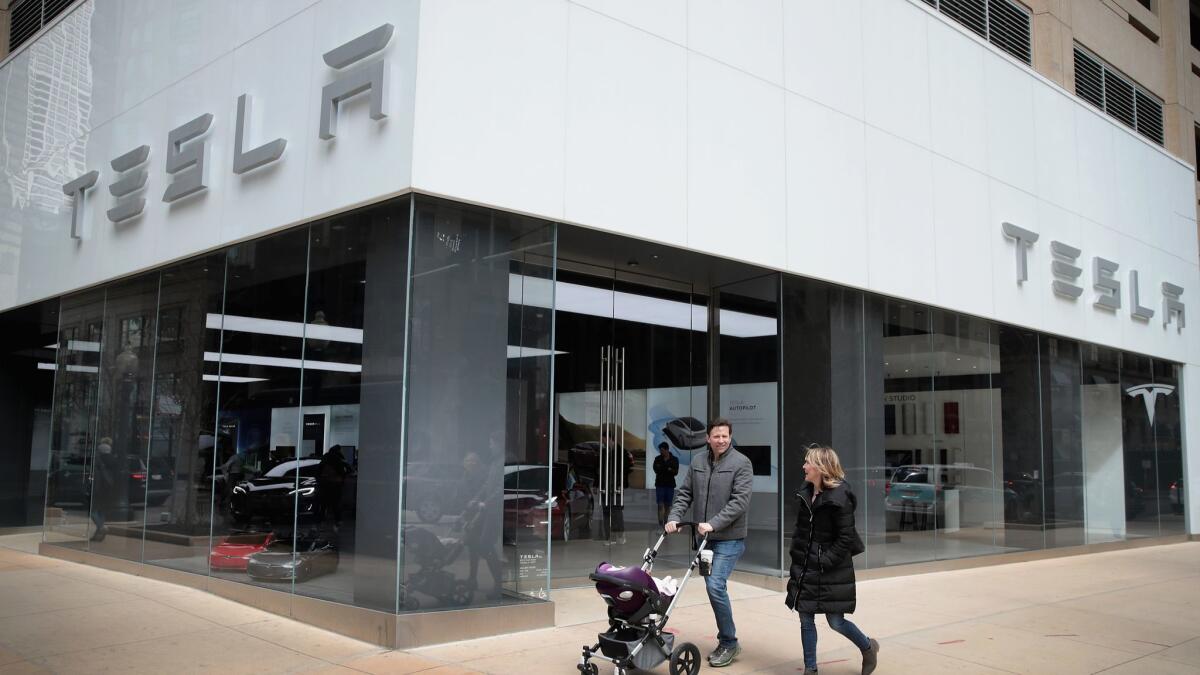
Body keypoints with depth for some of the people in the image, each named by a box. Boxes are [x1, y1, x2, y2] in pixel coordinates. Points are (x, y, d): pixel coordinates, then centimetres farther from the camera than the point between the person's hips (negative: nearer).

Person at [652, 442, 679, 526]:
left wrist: (662, 469, -17)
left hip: (670, 484, 1)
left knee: (667, 505, 7)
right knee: (660, 505, -9)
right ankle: (660, 523, -13)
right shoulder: (657, 459, 4)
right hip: (660, 484, -1)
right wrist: (668, 469, -20)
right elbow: (656, 469, -8)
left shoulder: (674, 459, 2)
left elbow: (676, 472, -6)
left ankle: (665, 522, 16)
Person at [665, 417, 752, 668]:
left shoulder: (741, 463, -8)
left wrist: (714, 524, -23)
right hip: (705, 537, 6)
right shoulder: (697, 462, 8)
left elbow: (740, 501, -16)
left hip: (729, 538, -6)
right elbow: (684, 493, 11)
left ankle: (729, 642, 0)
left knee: (715, 585, -15)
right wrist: (674, 517, -6)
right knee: (713, 586, 10)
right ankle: (725, 642, 23)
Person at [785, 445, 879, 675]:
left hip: (832, 570, -6)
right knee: (806, 619, 6)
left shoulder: (839, 498, -16)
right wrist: (796, 556, 5)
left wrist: (826, 561, -18)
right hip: (805, 567, 7)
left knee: (836, 621, 2)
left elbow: (846, 538, -16)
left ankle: (868, 647, 30)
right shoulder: (806, 494, 6)